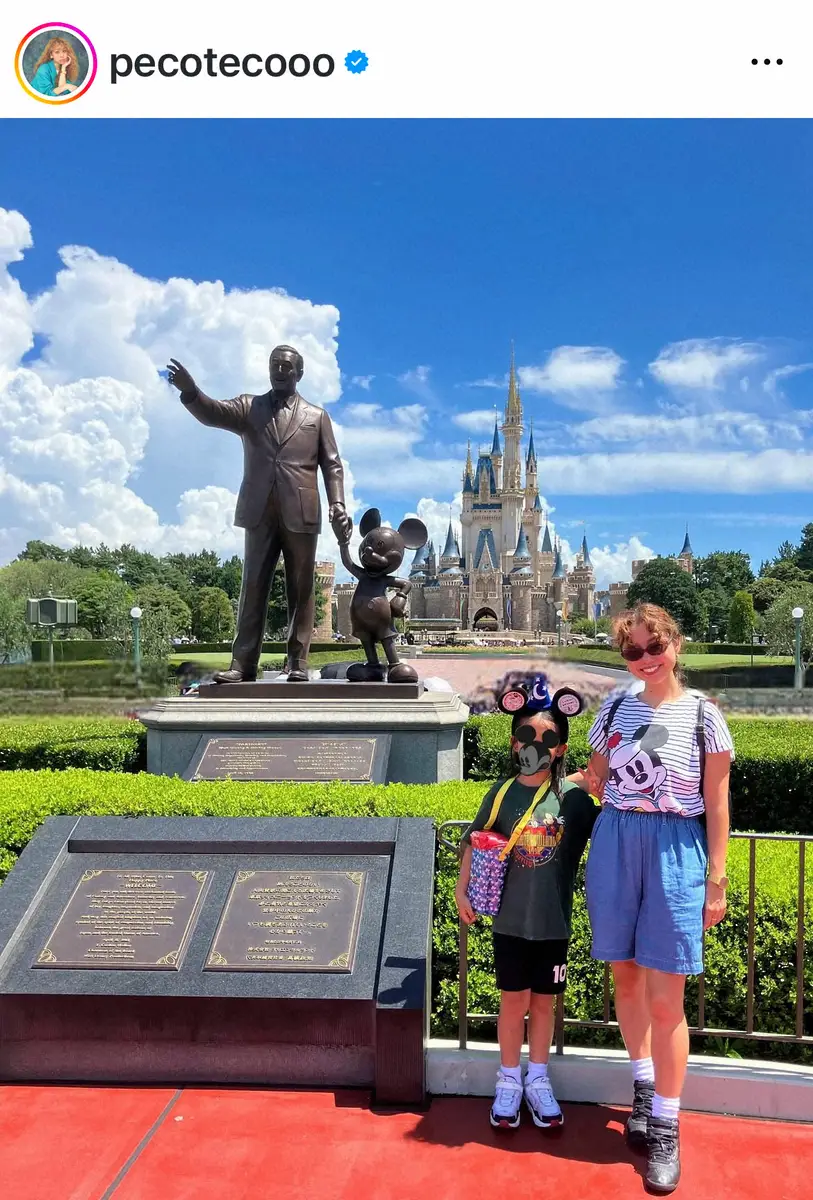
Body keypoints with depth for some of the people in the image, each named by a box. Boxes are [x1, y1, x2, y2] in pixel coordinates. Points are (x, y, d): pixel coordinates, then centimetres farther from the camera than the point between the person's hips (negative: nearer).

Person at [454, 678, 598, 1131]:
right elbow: (474, 843, 4)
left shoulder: (573, 796, -7)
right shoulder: (502, 792, -4)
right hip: (511, 920, 0)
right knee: (513, 1002, 10)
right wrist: (462, 891, -2)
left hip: (553, 921, 0)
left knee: (544, 1003, 14)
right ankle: (509, 1082, 29)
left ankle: (538, 1080, 32)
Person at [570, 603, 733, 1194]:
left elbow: (717, 805, -1)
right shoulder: (616, 707, 5)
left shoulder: (703, 714, -3)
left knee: (665, 999, -1)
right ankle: (644, 1086, 35)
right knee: (626, 976, 13)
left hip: (676, 852, -3)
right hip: (614, 845, 3)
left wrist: (716, 880, -2)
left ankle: (664, 1126, 14)